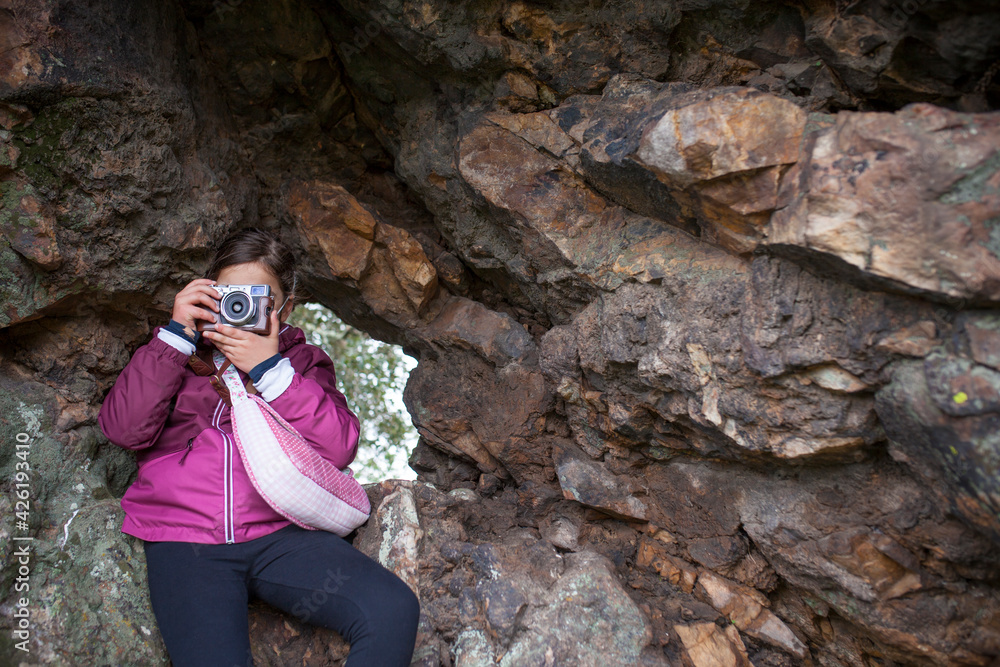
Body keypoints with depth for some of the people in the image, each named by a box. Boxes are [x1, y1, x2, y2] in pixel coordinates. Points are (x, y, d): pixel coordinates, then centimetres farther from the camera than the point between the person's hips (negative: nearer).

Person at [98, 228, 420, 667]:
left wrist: (269, 369, -7)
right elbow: (124, 430, 2)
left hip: (280, 535, 1)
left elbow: (338, 449, 1)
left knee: (393, 612, -23)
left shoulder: (302, 360, 18)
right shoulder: (176, 352, 19)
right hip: (183, 540, 0)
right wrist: (176, 333, -4)